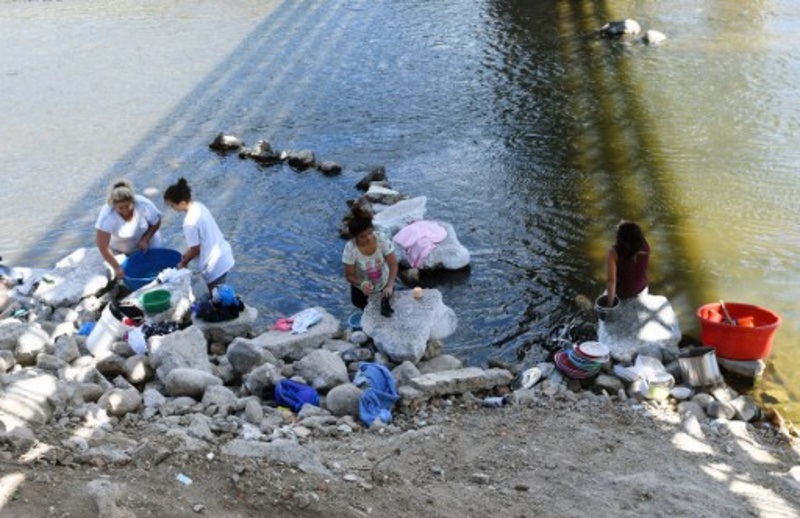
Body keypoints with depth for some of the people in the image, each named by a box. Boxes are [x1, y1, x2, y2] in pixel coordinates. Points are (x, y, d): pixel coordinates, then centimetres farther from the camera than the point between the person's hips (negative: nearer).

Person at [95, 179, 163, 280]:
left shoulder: (144, 204, -32)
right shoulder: (106, 215, -35)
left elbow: (156, 222, -12)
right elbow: (102, 245, -30)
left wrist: (145, 239, -25)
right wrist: (116, 267, -31)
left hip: (146, 244, 1)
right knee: (120, 275, -4)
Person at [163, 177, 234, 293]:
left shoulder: (190, 222, -25)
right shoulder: (199, 206, 1)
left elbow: (195, 249, -15)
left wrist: (183, 263, 2)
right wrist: (186, 255, 13)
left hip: (215, 266, -9)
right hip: (224, 256, 9)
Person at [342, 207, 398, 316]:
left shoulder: (382, 239, -29)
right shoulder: (350, 248, -32)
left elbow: (393, 264, -23)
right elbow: (349, 275, -22)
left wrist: (390, 285, -37)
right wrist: (362, 284, -41)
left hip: (383, 282, 1)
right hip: (362, 286, -1)